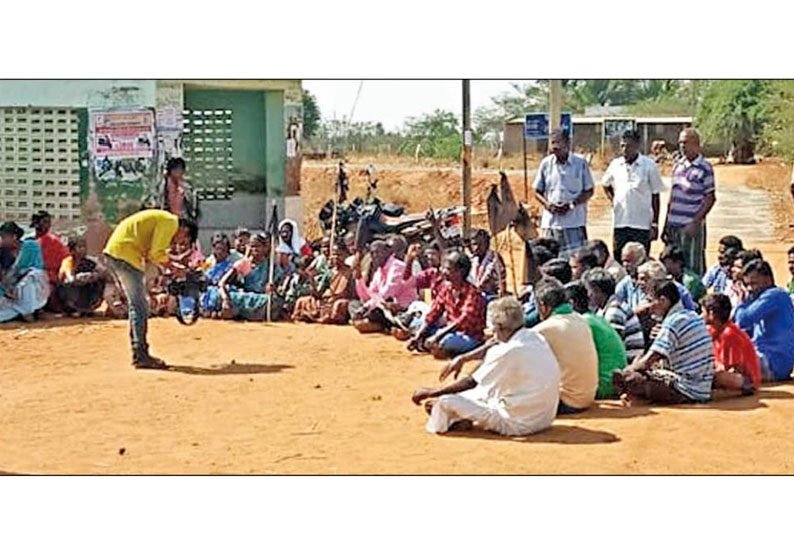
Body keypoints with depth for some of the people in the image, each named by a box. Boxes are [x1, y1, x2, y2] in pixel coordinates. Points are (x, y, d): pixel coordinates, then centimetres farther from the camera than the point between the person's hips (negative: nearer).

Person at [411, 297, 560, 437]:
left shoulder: (509, 352, -23)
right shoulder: (537, 338, 2)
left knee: (445, 402, -8)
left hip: (517, 425, -9)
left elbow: (471, 383, -17)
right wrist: (462, 359, 20)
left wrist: (430, 393, -9)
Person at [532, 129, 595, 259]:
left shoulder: (580, 163, 0)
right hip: (550, 222, 3)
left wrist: (572, 204, -12)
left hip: (575, 223, -2)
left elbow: (589, 191, 3)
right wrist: (548, 205, -8)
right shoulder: (546, 163, 7)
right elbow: (537, 192, 11)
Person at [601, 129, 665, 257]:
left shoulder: (649, 165, -4)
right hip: (619, 223, 3)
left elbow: (655, 196, -1)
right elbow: (605, 184, 25)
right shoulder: (615, 165, 6)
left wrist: (655, 224, -4)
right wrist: (612, 199, 8)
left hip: (642, 224, -3)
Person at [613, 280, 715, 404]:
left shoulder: (673, 322, -14)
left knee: (620, 377, -16)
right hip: (703, 390, 10)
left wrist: (627, 370, 5)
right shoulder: (693, 317, 13)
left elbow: (647, 362, -15)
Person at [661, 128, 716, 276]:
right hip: (673, 225, 6)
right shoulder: (678, 165, 12)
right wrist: (666, 225, 15)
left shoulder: (704, 168, -7)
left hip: (691, 226, -6)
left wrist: (696, 223, -17)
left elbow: (710, 198, -8)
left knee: (694, 268, -2)